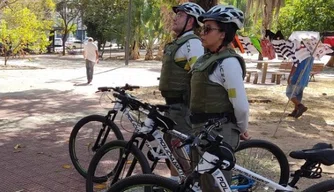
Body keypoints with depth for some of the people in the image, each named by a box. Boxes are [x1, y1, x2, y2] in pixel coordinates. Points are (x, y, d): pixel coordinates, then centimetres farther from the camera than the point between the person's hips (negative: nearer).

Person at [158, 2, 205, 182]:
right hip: (172, 104, 10)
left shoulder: (192, 43, -16)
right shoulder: (176, 43, 16)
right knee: (171, 145, 18)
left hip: (184, 106, -10)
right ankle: (174, 182, 32)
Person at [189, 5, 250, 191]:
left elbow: (241, 105, -19)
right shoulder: (207, 58, 10)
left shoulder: (228, 62, -18)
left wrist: (242, 130, -4)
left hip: (218, 133, -9)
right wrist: (198, 126, 18)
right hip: (202, 130, 9)